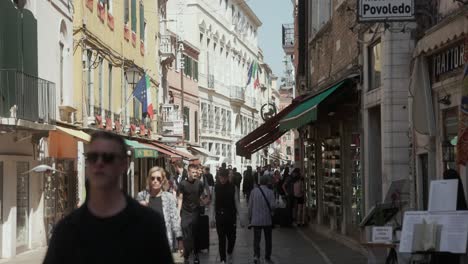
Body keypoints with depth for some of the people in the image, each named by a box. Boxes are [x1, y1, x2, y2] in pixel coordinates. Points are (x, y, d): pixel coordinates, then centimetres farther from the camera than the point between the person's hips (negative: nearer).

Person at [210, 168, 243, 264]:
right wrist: (212, 218, -1)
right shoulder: (216, 187, -2)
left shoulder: (233, 187, -5)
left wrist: (241, 218, -5)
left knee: (232, 237, 6)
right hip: (219, 216, 1)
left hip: (231, 216, -1)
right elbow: (213, 203, 2)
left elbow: (237, 203, -3)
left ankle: (229, 254, 35)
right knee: (221, 239, 5)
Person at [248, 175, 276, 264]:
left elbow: (250, 206, -1)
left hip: (256, 220, 0)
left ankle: (256, 256, -11)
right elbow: (273, 205, -15)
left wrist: (250, 218, 10)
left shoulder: (254, 191, -5)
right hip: (267, 219, 0)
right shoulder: (270, 192, -9)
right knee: (268, 239, 16)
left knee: (256, 239, 5)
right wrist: (270, 211, 8)